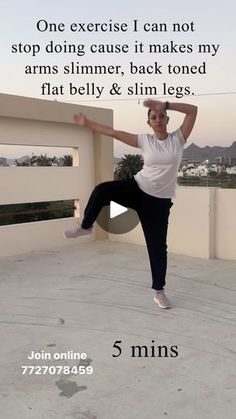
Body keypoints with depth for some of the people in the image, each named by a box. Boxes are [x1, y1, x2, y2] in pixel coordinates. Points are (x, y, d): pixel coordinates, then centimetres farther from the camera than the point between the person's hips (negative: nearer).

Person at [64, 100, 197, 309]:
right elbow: (114, 133, 4)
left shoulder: (178, 138, -2)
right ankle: (86, 227, 0)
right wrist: (87, 123, 7)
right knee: (102, 190, -24)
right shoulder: (145, 140, 2)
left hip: (159, 201, -1)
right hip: (137, 188, 2)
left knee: (158, 246, 2)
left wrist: (165, 105, -19)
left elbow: (193, 110, -12)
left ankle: (159, 291, 18)